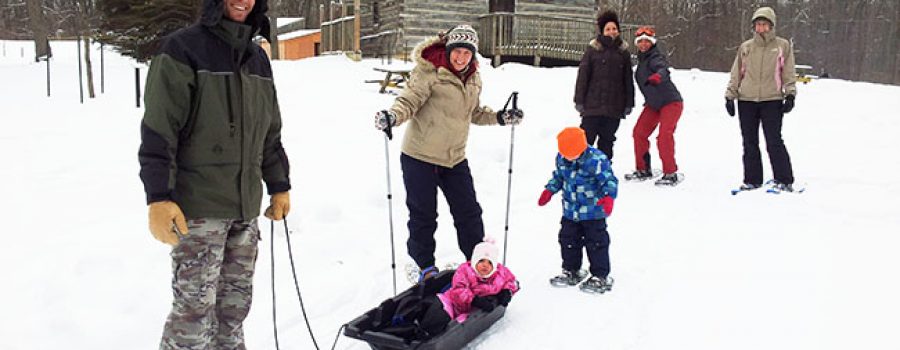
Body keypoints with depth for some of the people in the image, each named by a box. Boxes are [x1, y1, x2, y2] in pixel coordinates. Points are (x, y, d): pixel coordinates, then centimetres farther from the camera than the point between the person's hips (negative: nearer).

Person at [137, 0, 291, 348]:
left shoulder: (258, 59, 14)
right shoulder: (183, 49, -7)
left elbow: (270, 133, 21)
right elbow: (158, 130, -12)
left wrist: (279, 186, 21)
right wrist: (159, 198, -18)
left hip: (245, 208, 7)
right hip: (198, 208, -6)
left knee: (235, 303, 12)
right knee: (195, 307, -5)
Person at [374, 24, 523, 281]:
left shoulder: (473, 79, 7)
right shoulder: (429, 72, -15)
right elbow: (409, 100, -19)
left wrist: (500, 118, 8)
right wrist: (392, 116, -39)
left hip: (455, 157, 6)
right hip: (419, 156, -5)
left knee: (468, 211, 10)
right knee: (423, 214, 5)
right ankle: (425, 266, 24)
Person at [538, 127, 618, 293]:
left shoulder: (596, 159, -22)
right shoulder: (562, 158, -2)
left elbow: (609, 180, -19)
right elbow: (558, 176, 16)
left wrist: (609, 197, -34)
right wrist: (549, 190, 9)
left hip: (593, 212, -6)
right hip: (570, 211, 6)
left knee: (596, 242, 2)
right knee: (568, 240, 15)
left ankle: (601, 277, 14)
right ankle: (571, 271, 33)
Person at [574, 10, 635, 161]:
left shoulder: (623, 52, 10)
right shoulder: (593, 49, 1)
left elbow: (628, 80, 12)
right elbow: (582, 75, -2)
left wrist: (629, 103, 7)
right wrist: (579, 101, -6)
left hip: (614, 106, 3)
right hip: (593, 103, -3)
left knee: (607, 139, 10)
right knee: (587, 137, -2)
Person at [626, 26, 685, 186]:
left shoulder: (655, 58, -18)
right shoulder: (642, 60, 9)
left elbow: (663, 69, -40)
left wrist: (657, 76, -61)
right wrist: (648, 100, 28)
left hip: (671, 102, -9)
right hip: (653, 104, 9)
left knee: (665, 135, -21)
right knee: (639, 132, 5)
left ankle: (671, 174, -12)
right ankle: (643, 170, 18)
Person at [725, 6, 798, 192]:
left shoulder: (783, 46, 5)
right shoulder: (745, 47, 10)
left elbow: (789, 74, 5)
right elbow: (736, 74, 13)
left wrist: (790, 95, -6)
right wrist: (730, 96, 7)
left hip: (772, 100, -3)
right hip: (746, 101, 3)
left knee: (774, 141, -8)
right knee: (750, 143, 6)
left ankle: (784, 181, 0)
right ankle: (752, 180, 14)